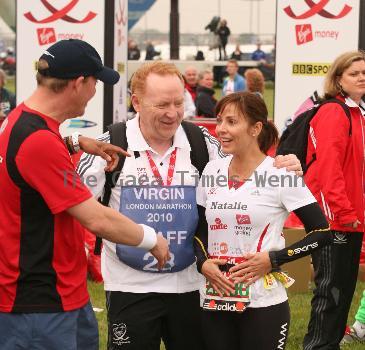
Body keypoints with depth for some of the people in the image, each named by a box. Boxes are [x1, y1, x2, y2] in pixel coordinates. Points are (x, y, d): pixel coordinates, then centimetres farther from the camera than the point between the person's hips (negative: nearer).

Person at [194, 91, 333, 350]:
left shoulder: (280, 174, -8)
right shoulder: (212, 171, 6)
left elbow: (322, 233, -7)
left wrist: (273, 259, -14)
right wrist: (203, 262, -3)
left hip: (263, 304, -4)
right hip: (215, 302, 4)